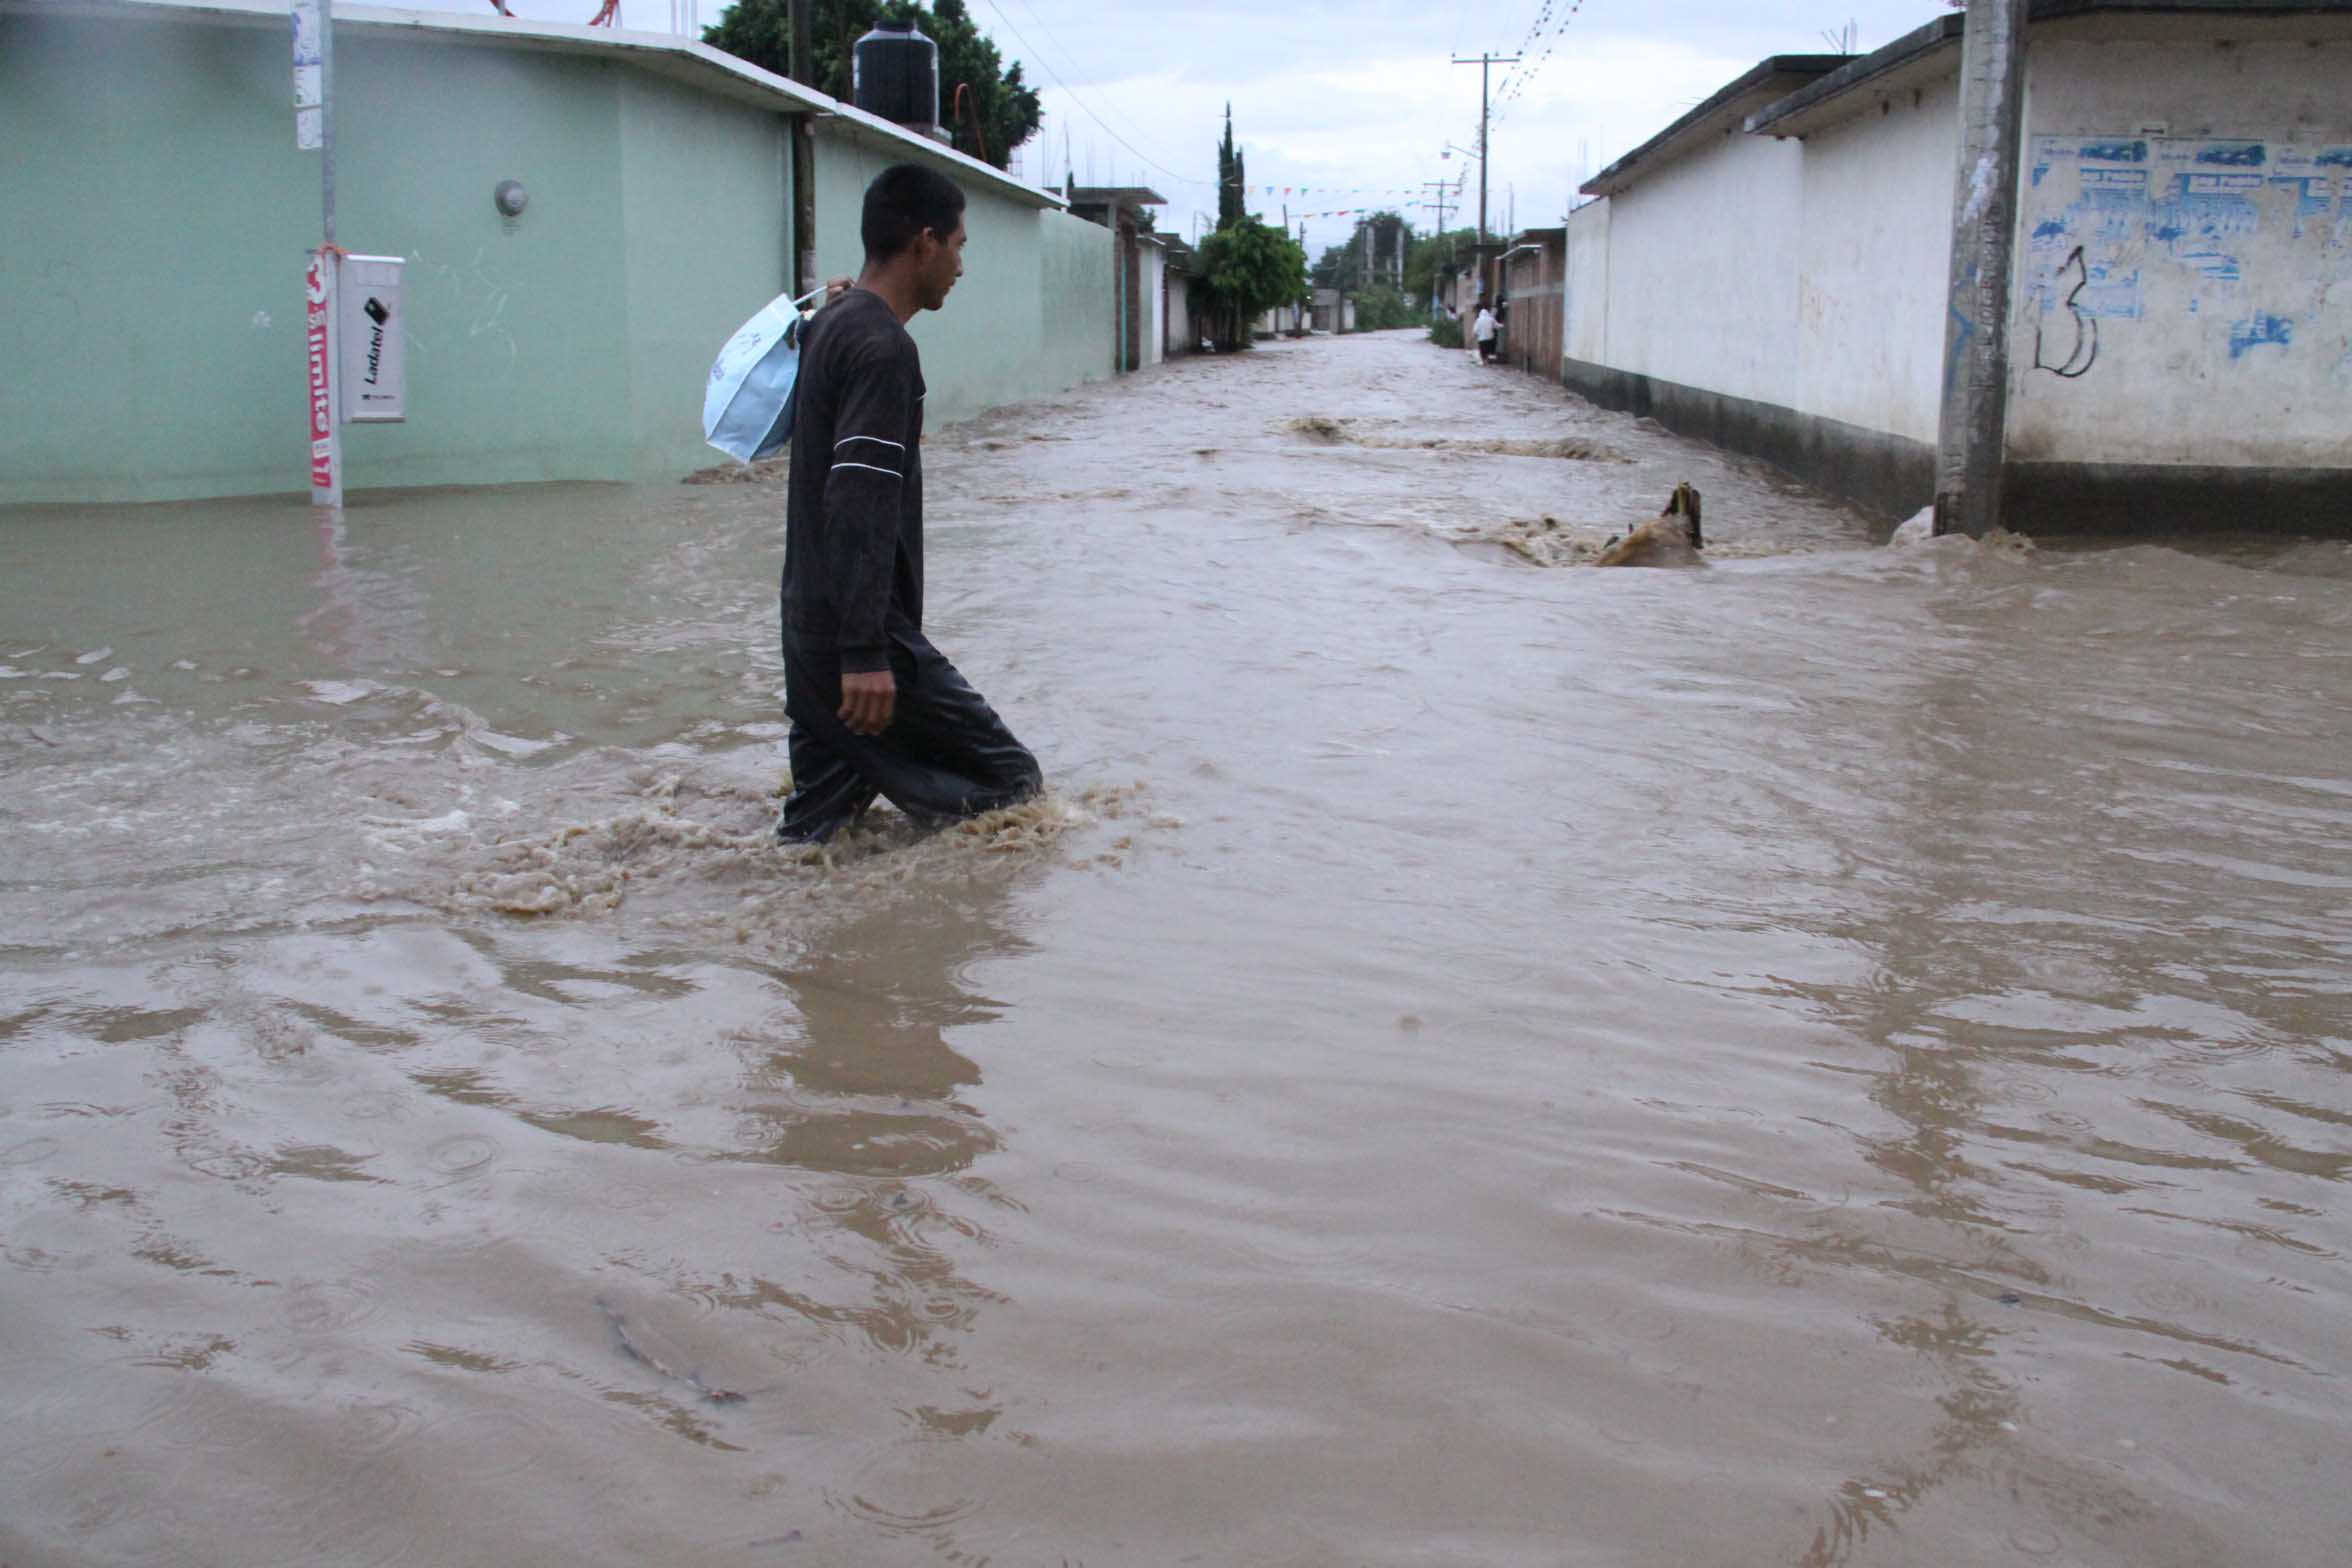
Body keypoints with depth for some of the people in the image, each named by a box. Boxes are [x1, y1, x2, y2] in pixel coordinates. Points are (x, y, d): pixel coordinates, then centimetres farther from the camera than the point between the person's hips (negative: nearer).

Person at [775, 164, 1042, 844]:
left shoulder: (829, 325, 13)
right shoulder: (884, 348, -17)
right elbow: (860, 509, -25)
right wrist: (865, 652, -27)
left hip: (810, 619, 10)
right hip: (863, 632, -10)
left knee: (818, 820, 13)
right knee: (1012, 783, -1)